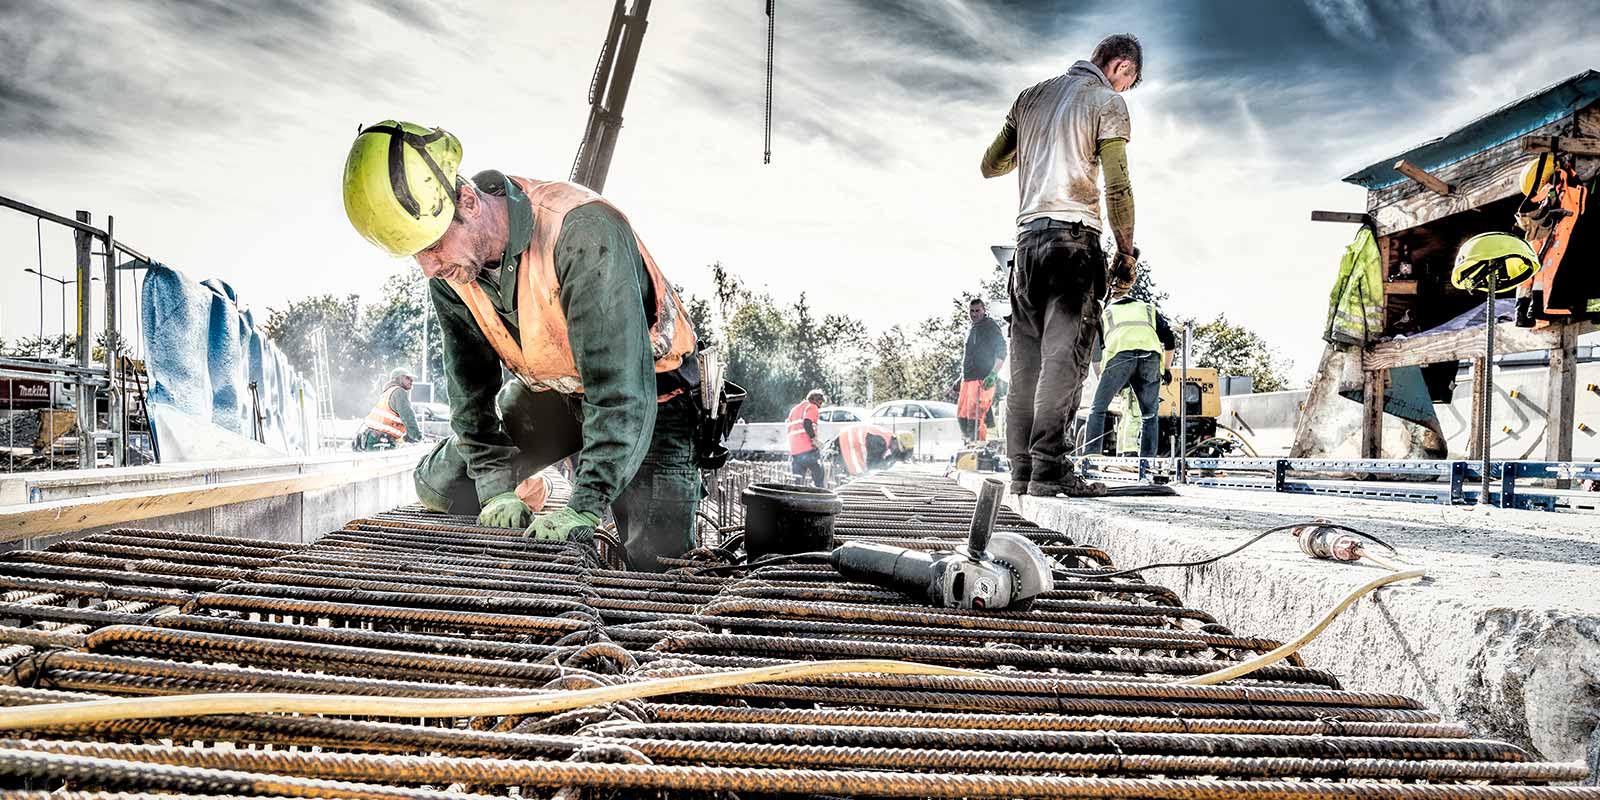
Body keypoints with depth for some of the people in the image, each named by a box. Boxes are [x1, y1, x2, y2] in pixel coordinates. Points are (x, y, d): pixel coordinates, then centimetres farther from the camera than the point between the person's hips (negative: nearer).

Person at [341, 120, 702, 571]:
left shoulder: (582, 231, -36)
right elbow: (470, 381, -4)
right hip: (547, 392, 6)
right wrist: (496, 490, -10)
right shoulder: (447, 265, -13)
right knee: (439, 487, 8)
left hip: (649, 389, -6)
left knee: (656, 564, -17)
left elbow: (622, 389, -37)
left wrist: (584, 508, -37)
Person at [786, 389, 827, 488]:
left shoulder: (794, 409, 25)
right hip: (809, 450, -6)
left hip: (794, 452, 6)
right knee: (820, 479, 3)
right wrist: (814, 439, -15)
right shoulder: (812, 407, 2)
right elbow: (807, 423, -18)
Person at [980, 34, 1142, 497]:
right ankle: (1049, 472, -15)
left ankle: (1021, 470, 4)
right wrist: (1126, 250, 3)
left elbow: (990, 166, 23)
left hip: (1028, 235, 6)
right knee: (1064, 354, -10)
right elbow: (1117, 186, -5)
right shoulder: (1107, 101, 3)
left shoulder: (1031, 96, 20)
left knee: (1026, 357, 5)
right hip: (1074, 236, -6)